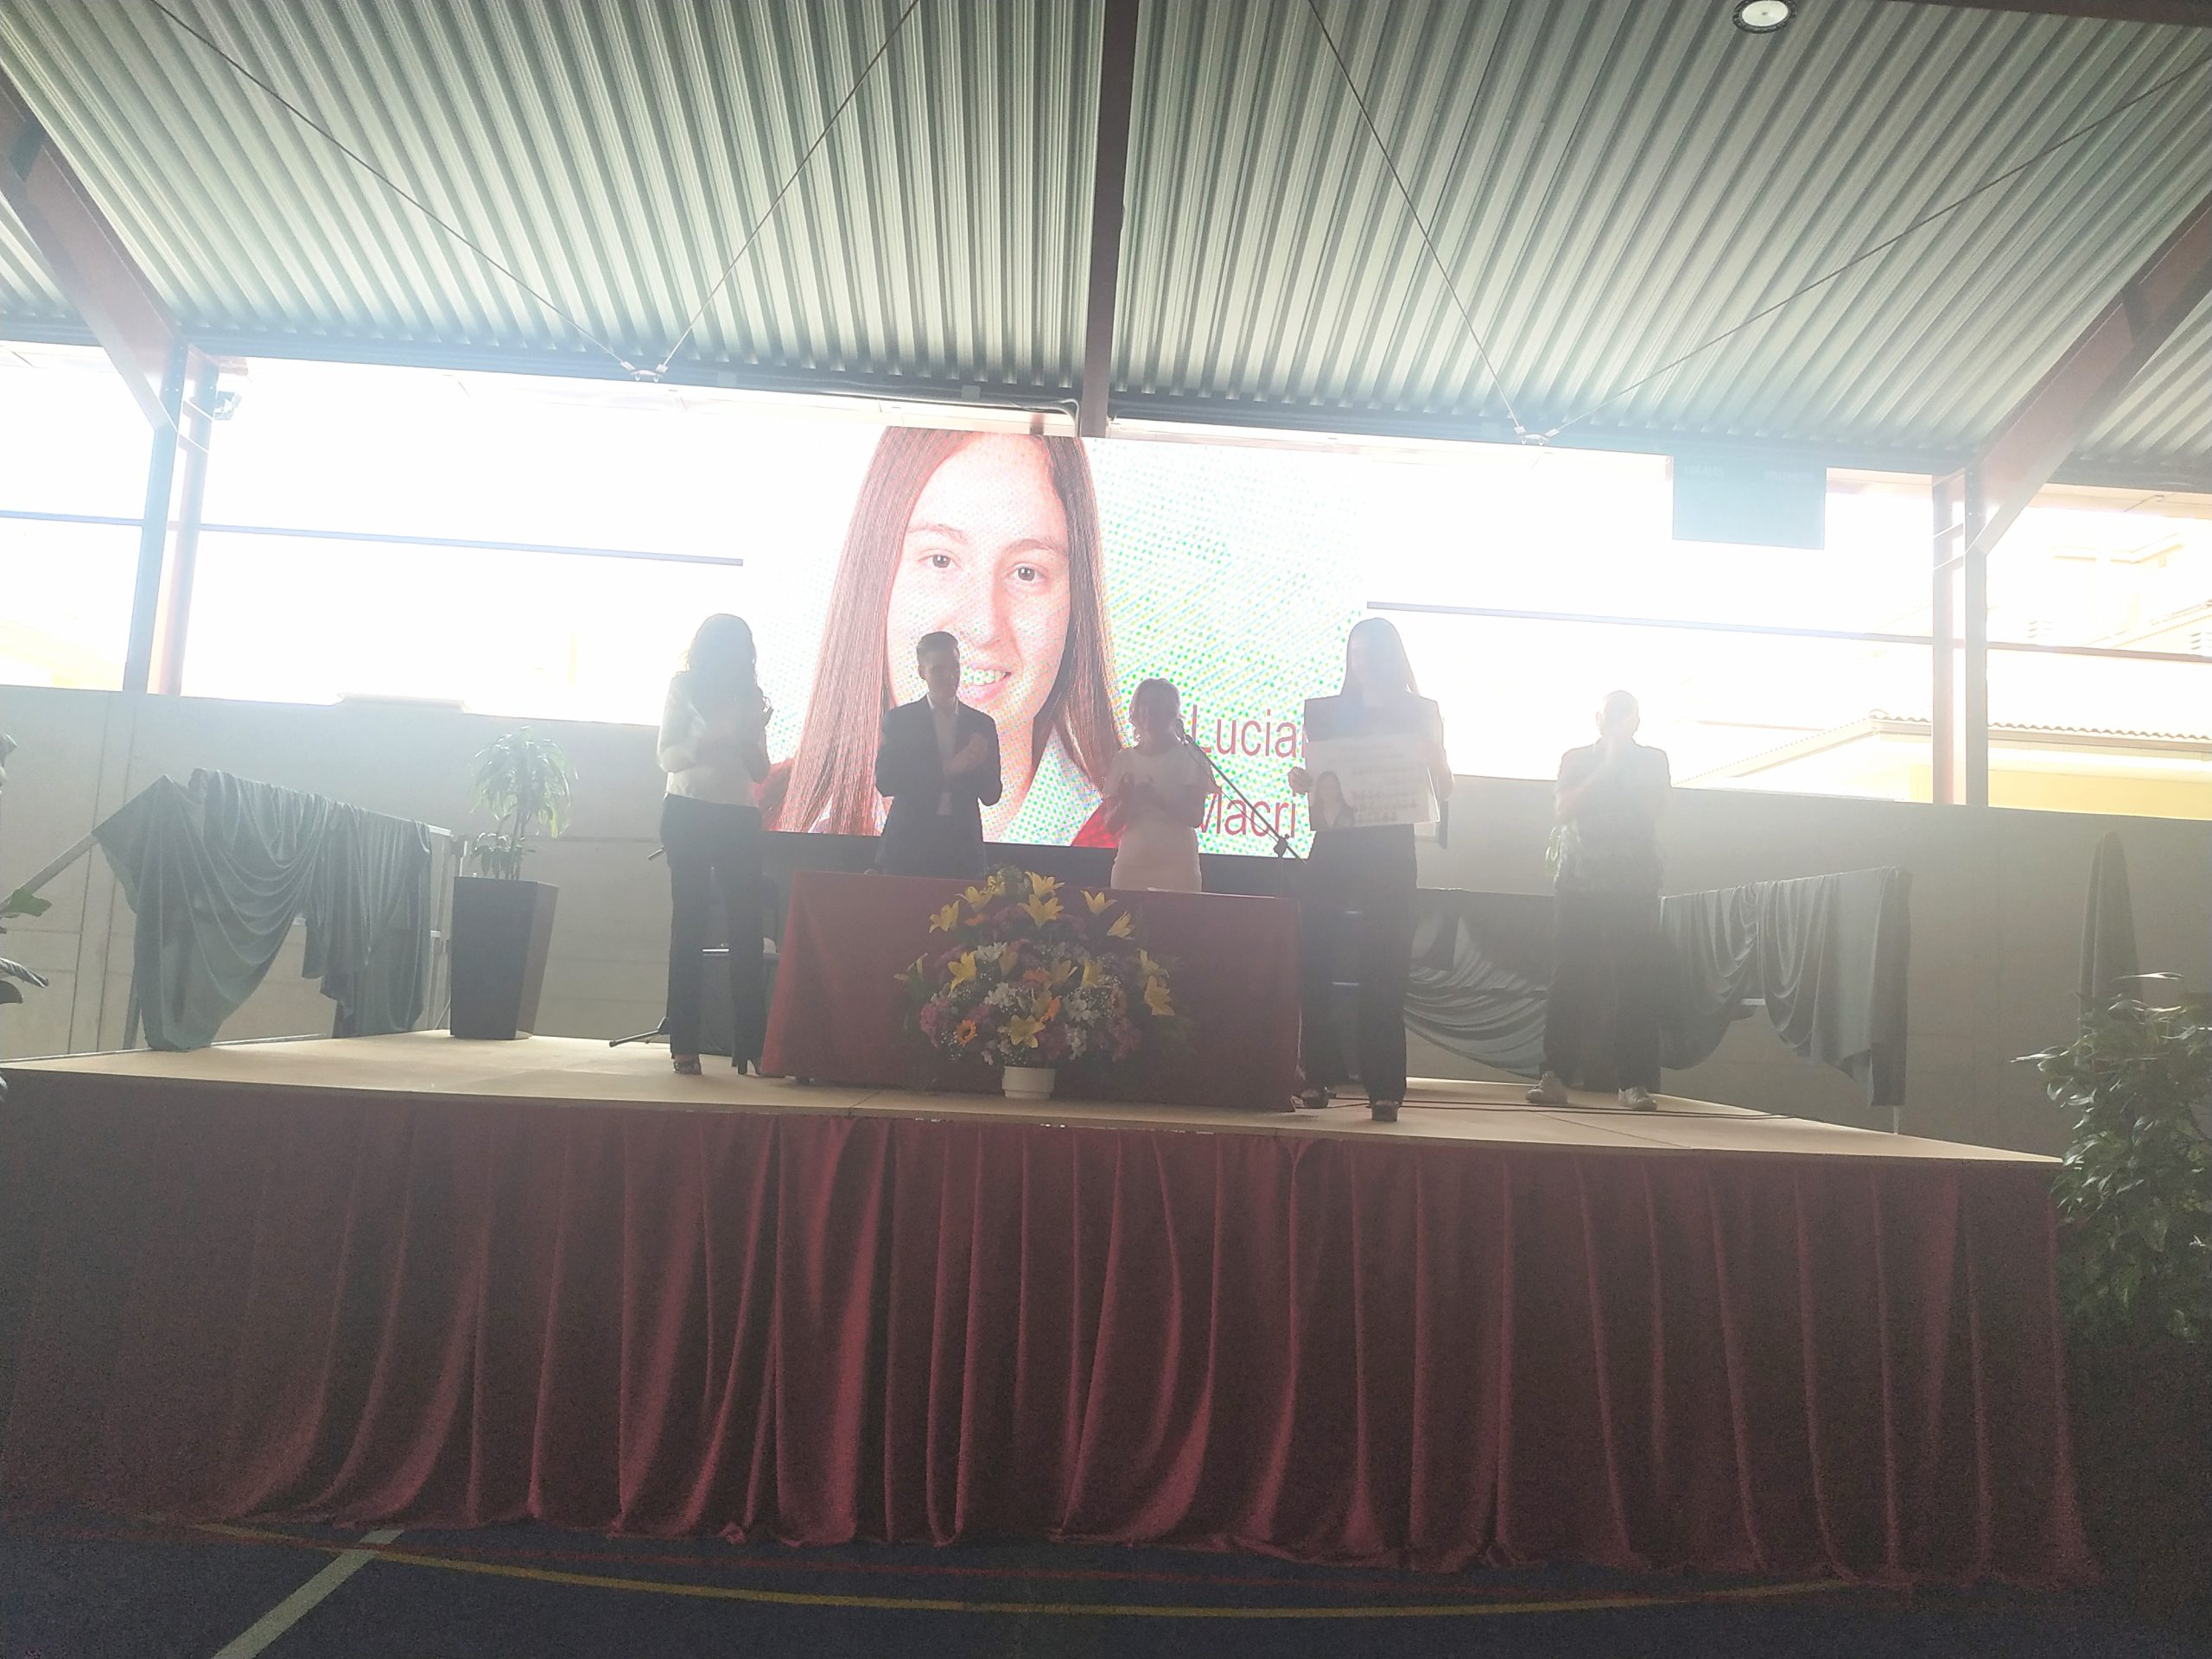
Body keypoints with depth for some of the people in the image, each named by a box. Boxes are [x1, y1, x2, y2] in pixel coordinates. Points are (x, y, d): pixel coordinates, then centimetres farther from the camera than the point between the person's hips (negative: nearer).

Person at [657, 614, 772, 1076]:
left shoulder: (750, 698, 14)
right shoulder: (683, 688, 6)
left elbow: (760, 771, 12)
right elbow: (668, 757, -2)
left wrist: (748, 734, -6)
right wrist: (711, 739, -19)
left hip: (739, 818, 3)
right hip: (687, 813, -3)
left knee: (747, 924, -4)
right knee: (690, 922, -3)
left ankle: (751, 1042, -3)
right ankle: (684, 1043, -2)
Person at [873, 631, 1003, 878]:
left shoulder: (982, 724, 8)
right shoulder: (898, 719, 2)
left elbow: (991, 795, 8)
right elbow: (884, 782, -7)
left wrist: (978, 765, -15)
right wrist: (947, 769, -16)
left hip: (963, 850, 2)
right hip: (908, 846, -2)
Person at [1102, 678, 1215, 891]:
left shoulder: (1189, 757, 0)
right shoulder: (1125, 759, 8)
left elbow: (1196, 817, -8)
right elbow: (1111, 824, 6)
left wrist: (1157, 799, -22)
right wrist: (1125, 802, -15)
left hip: (1177, 866, -2)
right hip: (1130, 863, 2)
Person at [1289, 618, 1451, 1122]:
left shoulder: (1420, 712, 7)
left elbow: (1444, 790, 3)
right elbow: (1318, 781, 13)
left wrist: (1430, 751, -15)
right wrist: (1303, 781, -8)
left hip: (1389, 849, -3)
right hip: (1334, 843, 3)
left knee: (1383, 969, -4)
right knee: (1314, 959, -4)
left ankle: (1385, 1086, 0)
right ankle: (1320, 1074, 6)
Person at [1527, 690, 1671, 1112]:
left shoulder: (1653, 759, 11)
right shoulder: (1575, 759, 10)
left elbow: (1655, 808, -4)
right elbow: (1564, 809, -4)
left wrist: (1625, 764, -7)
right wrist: (1606, 768, -8)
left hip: (1635, 886, 0)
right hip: (1579, 883, 0)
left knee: (1636, 980, -6)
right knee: (1571, 978, -5)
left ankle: (1634, 1082, -5)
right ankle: (1554, 1075, -4)